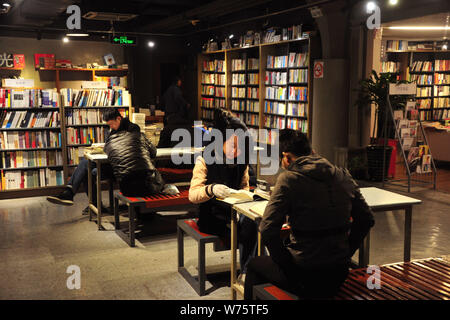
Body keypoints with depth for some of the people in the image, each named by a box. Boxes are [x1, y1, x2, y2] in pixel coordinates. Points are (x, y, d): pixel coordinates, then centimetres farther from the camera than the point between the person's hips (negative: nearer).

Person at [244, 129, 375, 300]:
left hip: (305, 277, -6)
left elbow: (268, 230, -20)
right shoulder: (343, 176, 3)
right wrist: (346, 252, 15)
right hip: (339, 274, 6)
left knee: (255, 265, 24)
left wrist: (287, 264, -7)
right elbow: (367, 220, 9)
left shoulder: (289, 179, -14)